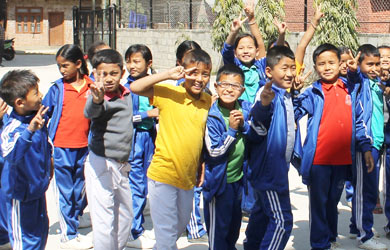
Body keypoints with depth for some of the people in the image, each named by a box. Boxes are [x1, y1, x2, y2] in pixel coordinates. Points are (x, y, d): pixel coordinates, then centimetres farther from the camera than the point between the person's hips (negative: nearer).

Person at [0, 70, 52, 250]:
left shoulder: (38, 117, -7)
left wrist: (49, 157, 26)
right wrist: (30, 130, -61)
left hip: (38, 186, 8)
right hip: (21, 193, -8)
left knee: (41, 230, 25)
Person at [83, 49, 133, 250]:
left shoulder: (126, 94, 4)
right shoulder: (99, 97, -18)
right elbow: (90, 112, -42)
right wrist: (96, 100, -61)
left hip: (121, 164, 8)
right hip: (101, 164, -8)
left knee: (125, 216, 20)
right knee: (104, 221, -7)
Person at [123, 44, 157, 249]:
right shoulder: (126, 87, -9)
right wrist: (147, 114, -17)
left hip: (149, 136, 6)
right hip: (132, 138, -6)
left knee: (143, 185, 14)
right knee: (136, 185, -3)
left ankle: (139, 227, 27)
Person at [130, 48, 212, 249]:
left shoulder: (208, 101, 3)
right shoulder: (169, 93, -12)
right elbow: (135, 87, -23)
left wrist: (201, 166, 14)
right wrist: (168, 75, -27)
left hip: (188, 178, 6)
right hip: (163, 174, -6)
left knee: (180, 228, 23)